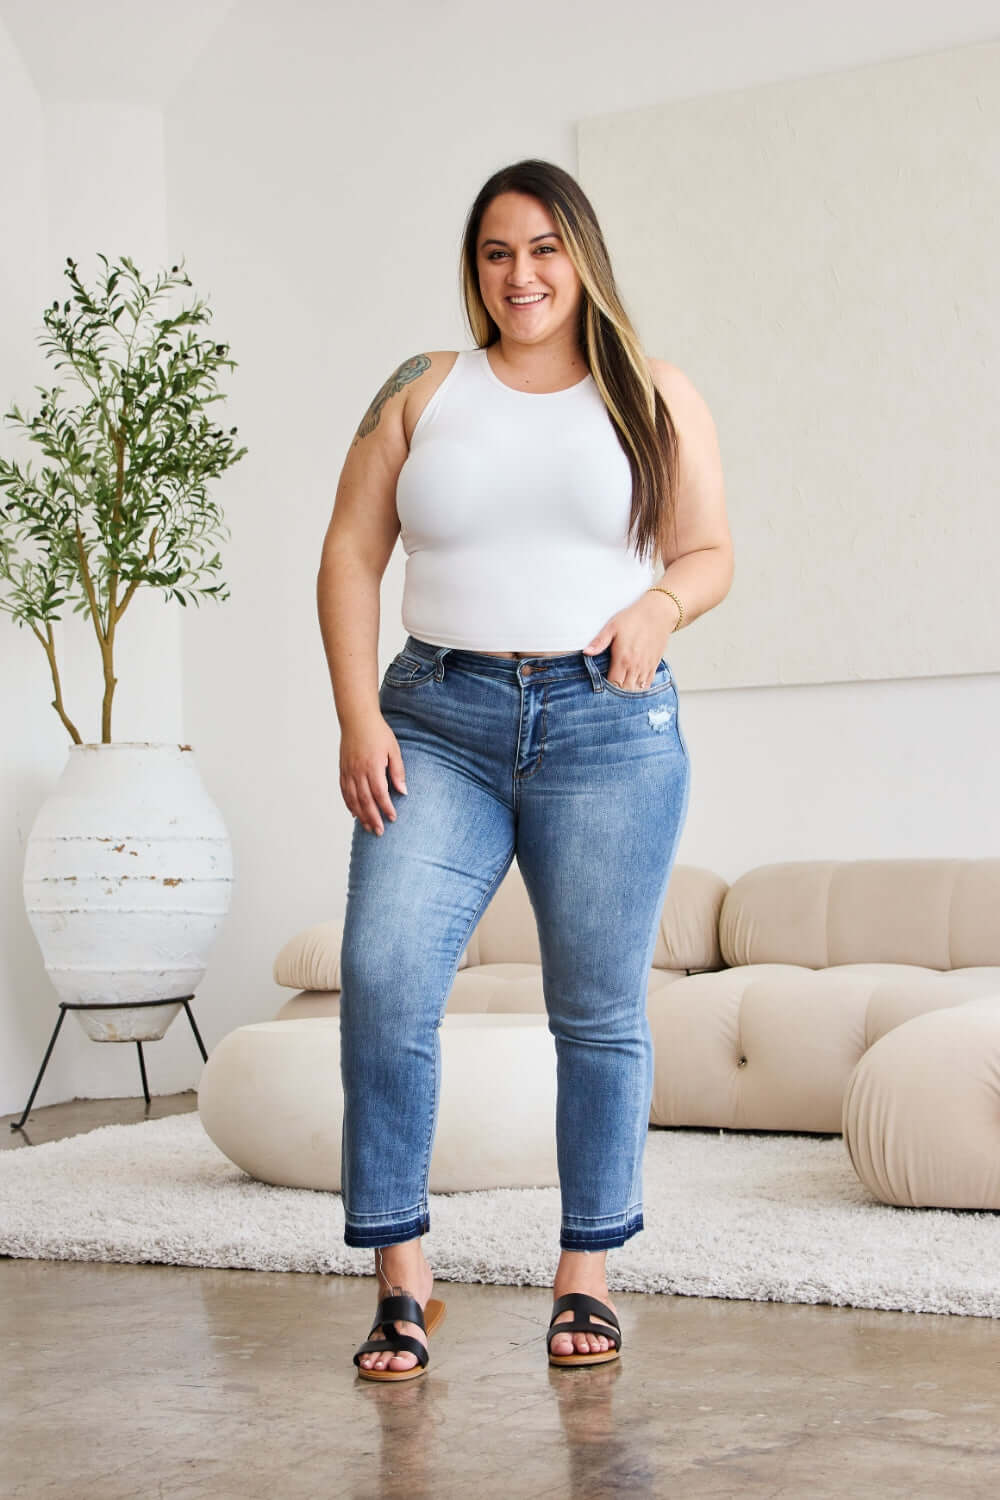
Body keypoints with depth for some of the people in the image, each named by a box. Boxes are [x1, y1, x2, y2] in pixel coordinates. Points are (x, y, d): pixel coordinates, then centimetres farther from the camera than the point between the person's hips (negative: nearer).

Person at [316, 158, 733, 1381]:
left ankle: (585, 1276, 15)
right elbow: (350, 555, 8)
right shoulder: (422, 391, 12)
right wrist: (358, 716, -4)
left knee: (599, 1010, 2)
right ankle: (401, 1279, -3)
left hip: (609, 727, 0)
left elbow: (710, 553, 13)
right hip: (438, 719, 0)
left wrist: (656, 608, -10)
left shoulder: (656, 397, 12)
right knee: (382, 980, -14)